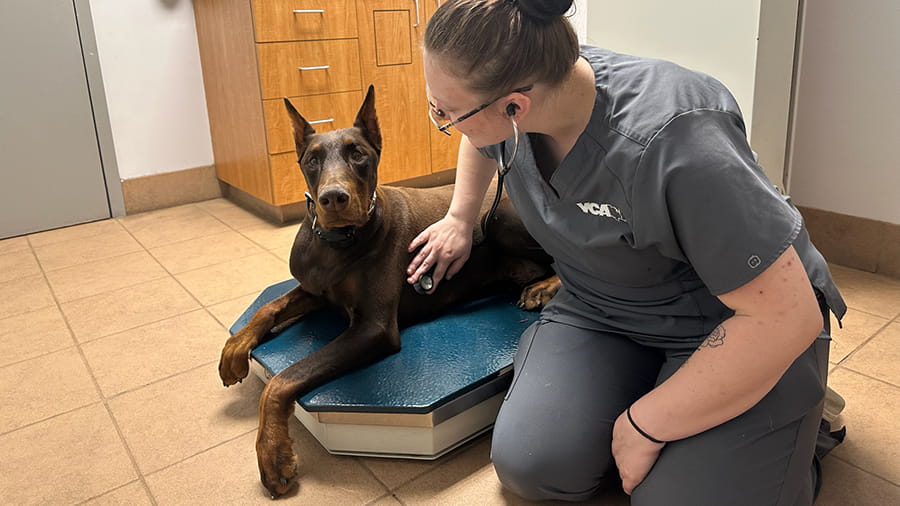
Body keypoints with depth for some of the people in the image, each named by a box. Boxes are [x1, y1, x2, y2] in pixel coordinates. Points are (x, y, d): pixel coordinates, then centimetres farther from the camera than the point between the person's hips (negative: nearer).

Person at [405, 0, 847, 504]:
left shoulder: (671, 144, -34)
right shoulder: (502, 99, -12)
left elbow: (785, 315, -30)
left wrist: (646, 424, -23)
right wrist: (460, 221, 16)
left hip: (741, 323, -4)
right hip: (601, 311, 5)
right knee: (530, 464, -14)